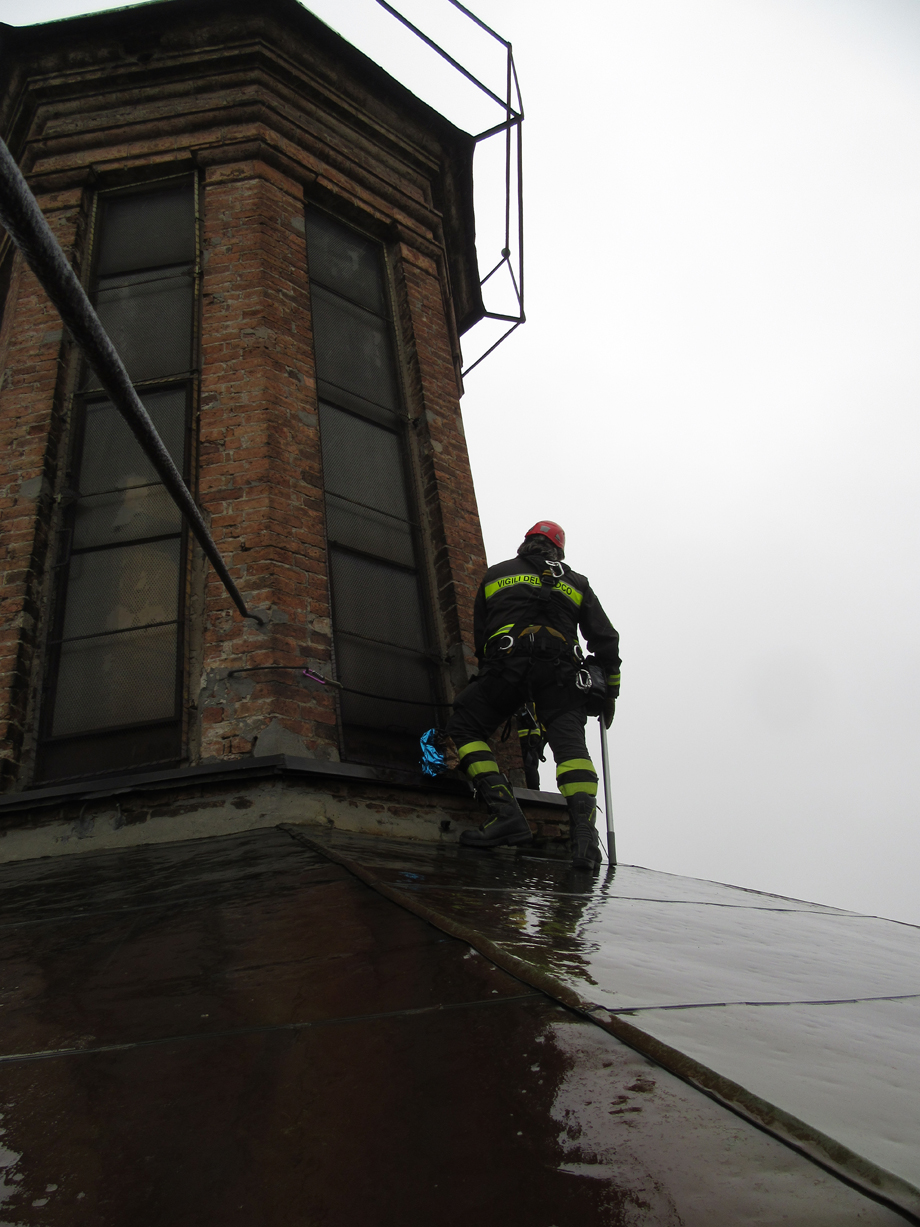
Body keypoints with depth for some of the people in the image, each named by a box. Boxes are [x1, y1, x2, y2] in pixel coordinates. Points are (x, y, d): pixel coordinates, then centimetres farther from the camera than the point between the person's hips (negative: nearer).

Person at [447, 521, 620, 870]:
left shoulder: (495, 574, 25)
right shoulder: (576, 583, 26)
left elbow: (479, 636, 26)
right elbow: (606, 638, 20)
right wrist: (610, 691, 24)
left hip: (507, 661, -1)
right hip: (560, 669, 1)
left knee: (464, 726, 10)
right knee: (569, 744, -6)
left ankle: (505, 814, -9)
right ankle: (584, 829, -33)